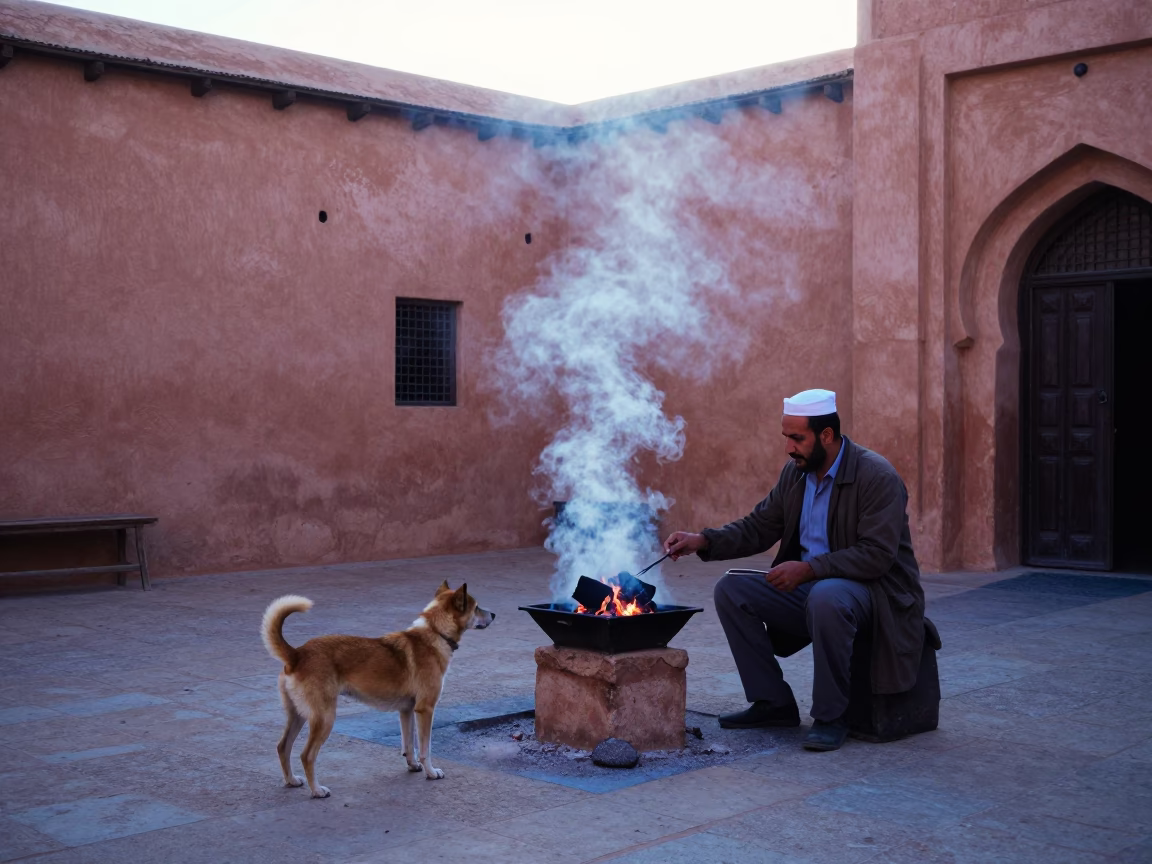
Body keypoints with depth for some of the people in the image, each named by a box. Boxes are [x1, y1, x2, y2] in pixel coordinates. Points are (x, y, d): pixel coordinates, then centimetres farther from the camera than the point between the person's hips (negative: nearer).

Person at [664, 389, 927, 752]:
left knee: (826, 597, -40)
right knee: (731, 590, -7)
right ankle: (773, 703, 1)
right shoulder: (795, 472, 4)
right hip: (808, 586, 8)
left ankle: (830, 717, -21)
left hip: (872, 589, -7)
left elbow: (877, 555, -24)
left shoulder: (877, 476, -18)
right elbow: (758, 527, 8)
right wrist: (703, 541, -7)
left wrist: (809, 569, -31)